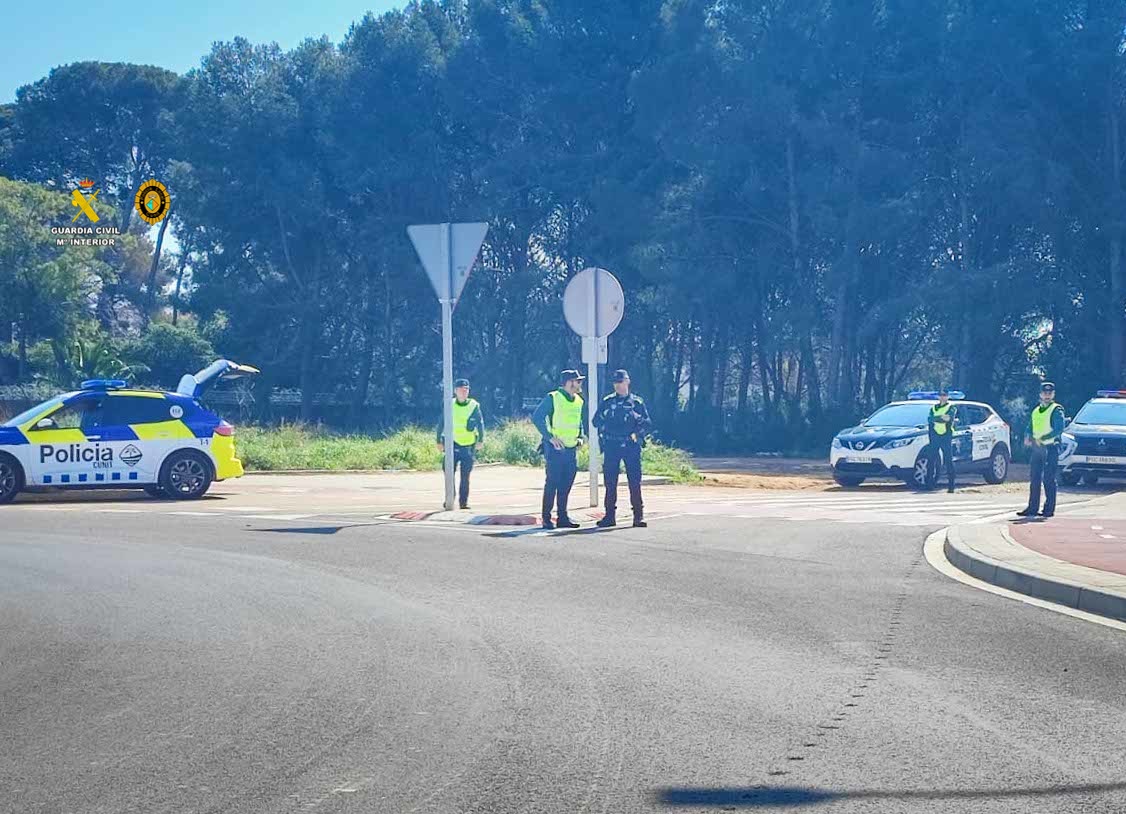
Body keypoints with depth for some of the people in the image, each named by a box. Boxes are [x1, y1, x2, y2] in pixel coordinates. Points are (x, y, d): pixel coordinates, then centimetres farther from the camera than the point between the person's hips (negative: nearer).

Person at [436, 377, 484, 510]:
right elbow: (441, 423, 7)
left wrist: (480, 440, -8)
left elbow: (480, 424, 2)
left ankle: (464, 501, 11)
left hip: (469, 446, 0)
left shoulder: (474, 406, 0)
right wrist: (439, 441, 5)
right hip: (453, 445, 0)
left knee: (465, 476, 3)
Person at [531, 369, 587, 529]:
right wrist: (550, 437, -17)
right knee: (552, 483, -5)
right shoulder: (552, 398, -9)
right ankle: (546, 518, 0)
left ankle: (562, 517, 14)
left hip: (571, 449, 6)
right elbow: (537, 417, -12)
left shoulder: (579, 402, 12)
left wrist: (580, 437, 10)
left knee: (566, 485, 7)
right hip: (555, 448, -6)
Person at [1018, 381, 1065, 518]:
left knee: (1049, 480, -6)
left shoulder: (1057, 410, -4)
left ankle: (1049, 509, -2)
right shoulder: (1036, 411, 16)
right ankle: (1032, 508, 11)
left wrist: (1042, 439, -21)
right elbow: (1030, 427, 21)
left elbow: (1059, 429, -14)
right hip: (1037, 448, 7)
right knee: (1034, 479, 6)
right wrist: (1028, 437, -1)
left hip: (1051, 448, -6)